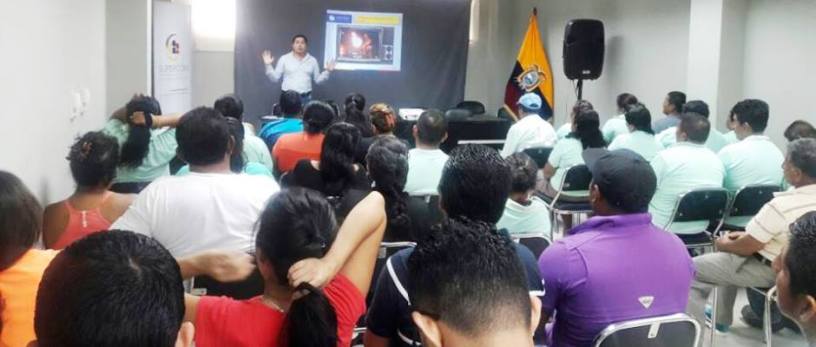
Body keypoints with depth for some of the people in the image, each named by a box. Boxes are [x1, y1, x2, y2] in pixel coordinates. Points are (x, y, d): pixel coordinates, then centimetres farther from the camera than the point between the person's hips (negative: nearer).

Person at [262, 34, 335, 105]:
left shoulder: (312, 60, 9)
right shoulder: (284, 59, 3)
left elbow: (318, 80, 13)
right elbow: (275, 78, 4)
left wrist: (327, 71, 0)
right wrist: (268, 65, -8)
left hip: (306, 98, 2)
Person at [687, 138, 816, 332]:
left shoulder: (781, 206, -32)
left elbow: (747, 248, -21)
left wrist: (724, 245, -2)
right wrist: (749, 235, 8)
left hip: (768, 271, -9)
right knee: (729, 260, 33)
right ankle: (721, 318, 38)